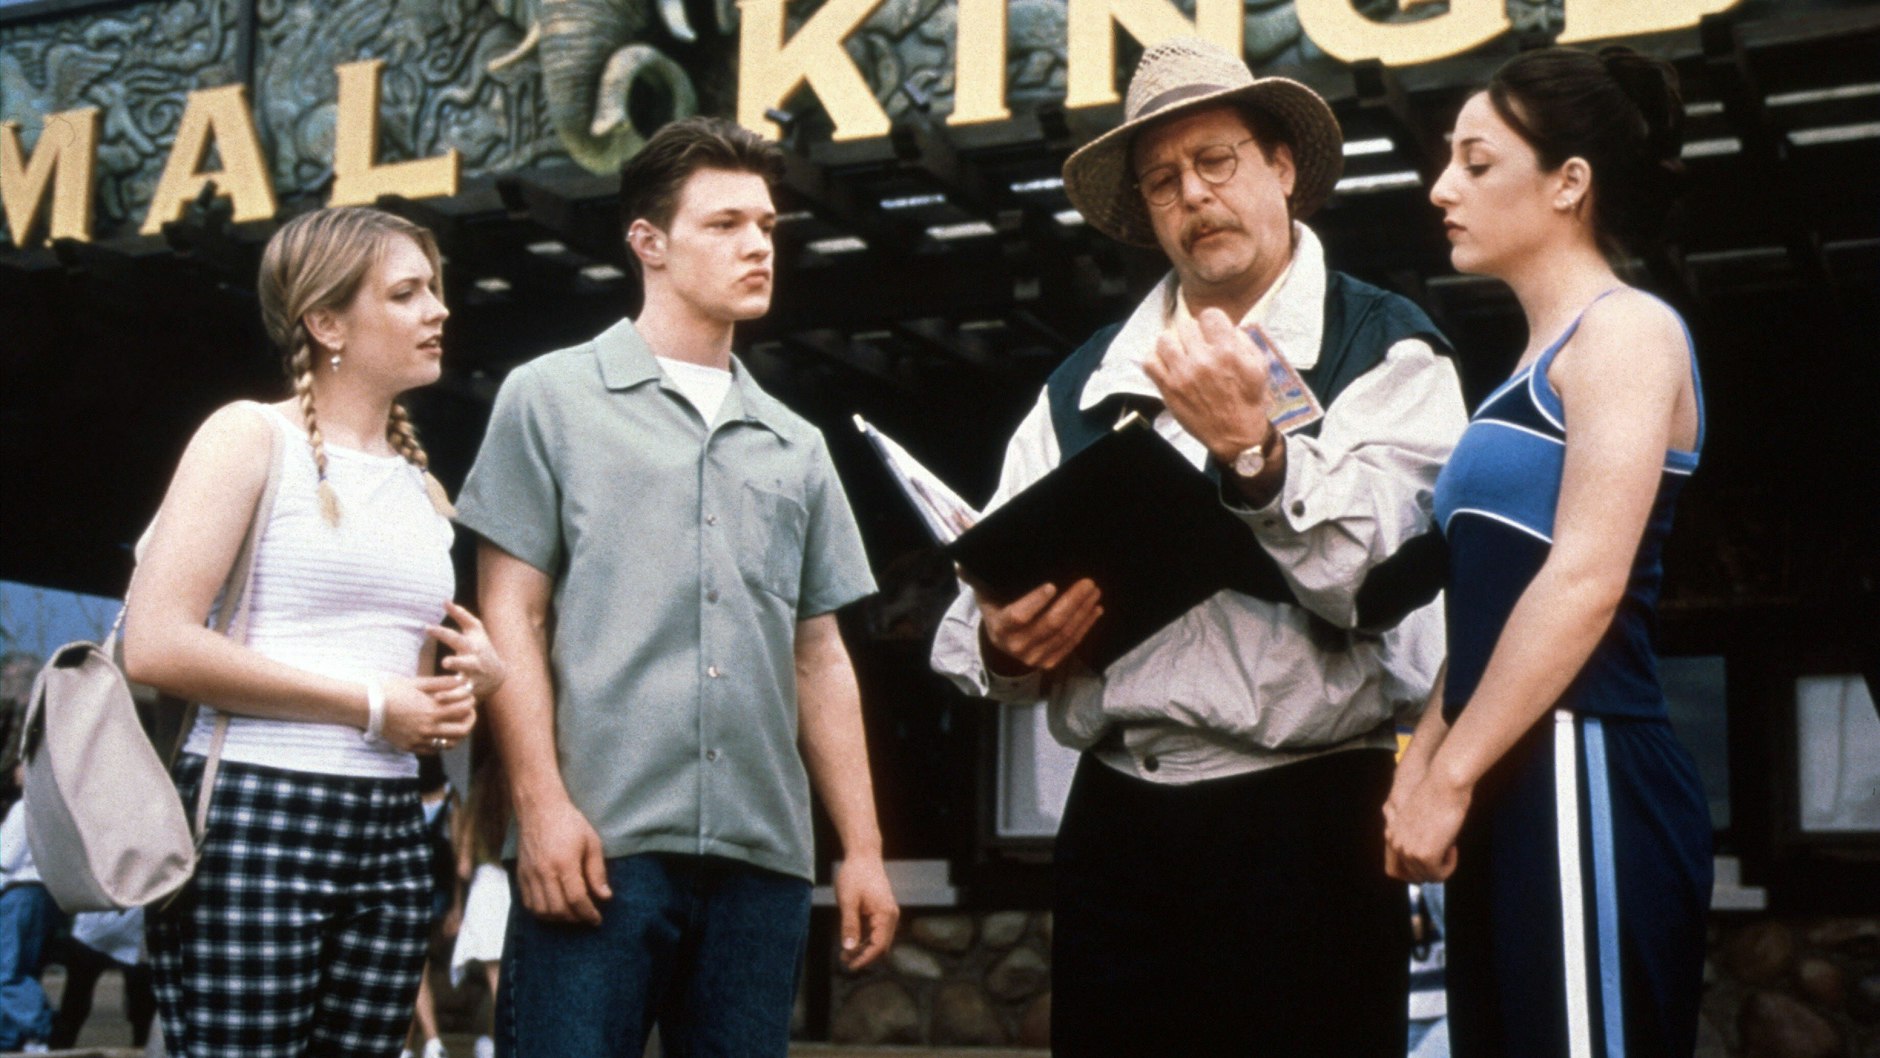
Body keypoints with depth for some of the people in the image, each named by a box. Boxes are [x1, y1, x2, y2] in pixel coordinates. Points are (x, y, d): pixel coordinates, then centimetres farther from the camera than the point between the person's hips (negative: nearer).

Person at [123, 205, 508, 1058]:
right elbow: (154, 644, -13)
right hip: (252, 818, -6)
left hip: (390, 834, 6)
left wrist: (474, 678, 5)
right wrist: (370, 705, -12)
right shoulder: (251, 435, -1)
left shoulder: (423, 487, 19)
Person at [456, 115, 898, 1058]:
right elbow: (511, 616, 1)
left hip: (763, 856, 4)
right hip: (600, 843, -4)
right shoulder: (551, 399, 7)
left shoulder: (796, 447, 19)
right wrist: (542, 806, -10)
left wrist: (862, 848, 11)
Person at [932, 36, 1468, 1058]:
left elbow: (1381, 585, -13)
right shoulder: (1082, 384, 13)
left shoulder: (1385, 349, 0)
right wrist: (1005, 647, -10)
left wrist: (1254, 452, -24)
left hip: (1305, 828, -4)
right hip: (1115, 830, 4)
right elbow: (980, 613, 10)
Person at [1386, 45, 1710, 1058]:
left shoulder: (1626, 330, -6)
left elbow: (1586, 582, -17)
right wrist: (1422, 760, 12)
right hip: (1510, 786, 9)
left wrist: (1449, 777, -16)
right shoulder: (1541, 365, 21)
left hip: (1578, 776, -9)